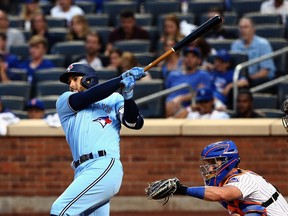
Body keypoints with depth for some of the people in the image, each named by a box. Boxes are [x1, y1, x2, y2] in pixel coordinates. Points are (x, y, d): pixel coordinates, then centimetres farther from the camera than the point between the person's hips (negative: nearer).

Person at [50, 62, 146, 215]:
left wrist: (127, 96, -14)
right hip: (84, 172, 5)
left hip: (104, 167, -5)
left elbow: (135, 123, 2)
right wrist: (122, 79, 0)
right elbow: (86, 98, 3)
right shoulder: (63, 102, 21)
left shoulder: (114, 99, 15)